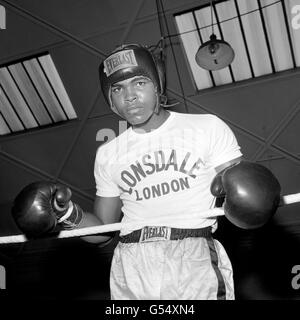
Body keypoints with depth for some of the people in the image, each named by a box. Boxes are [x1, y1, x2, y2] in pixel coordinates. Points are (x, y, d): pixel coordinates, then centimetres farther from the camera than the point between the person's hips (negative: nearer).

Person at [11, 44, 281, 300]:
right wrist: (70, 215, 0)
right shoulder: (108, 155, 14)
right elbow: (103, 230, 18)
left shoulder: (208, 128, 5)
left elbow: (241, 191, 5)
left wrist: (231, 191, -16)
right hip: (131, 272, 3)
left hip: (194, 260, -2)